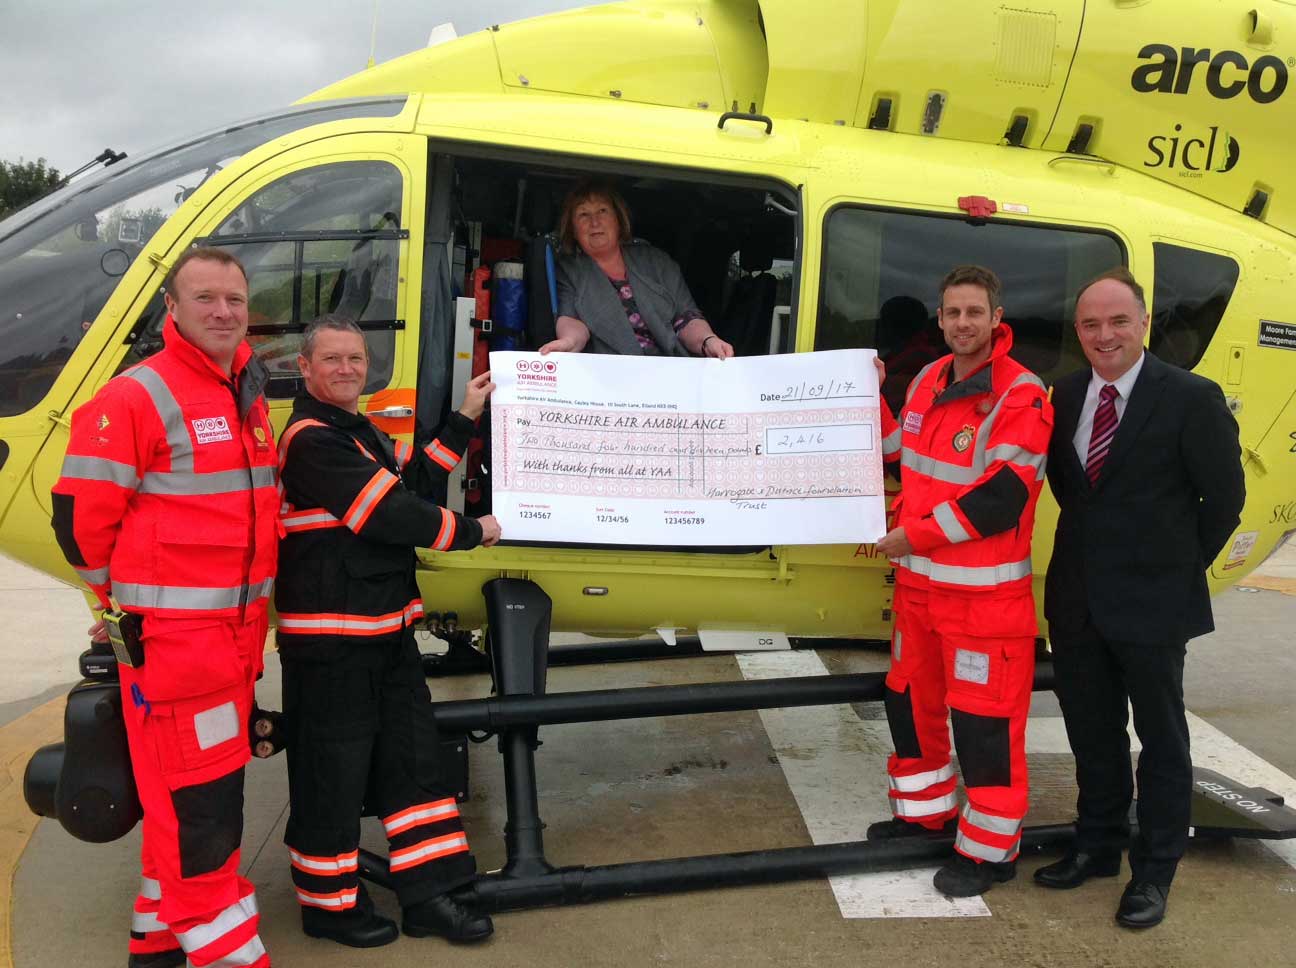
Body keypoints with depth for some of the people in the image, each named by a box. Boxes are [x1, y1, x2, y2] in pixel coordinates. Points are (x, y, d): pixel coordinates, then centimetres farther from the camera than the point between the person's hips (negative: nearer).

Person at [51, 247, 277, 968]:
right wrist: (127, 605, 1)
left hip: (240, 629, 9)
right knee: (196, 801, -4)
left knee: (206, 790, 18)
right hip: (172, 634, -9)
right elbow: (81, 518, -12)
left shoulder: (249, 398, 12)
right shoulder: (135, 399, -14)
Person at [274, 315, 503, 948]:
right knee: (333, 775, 3)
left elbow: (415, 480, 15)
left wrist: (465, 418, 14)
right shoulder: (311, 440, -16)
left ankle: (427, 896, 21)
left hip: (385, 630, 10)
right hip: (329, 640, -10)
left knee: (412, 759, 12)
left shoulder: (360, 433, 17)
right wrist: (469, 533, -9)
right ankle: (327, 904, 20)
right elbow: (386, 514, -20)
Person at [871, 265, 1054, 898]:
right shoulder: (929, 381, 7)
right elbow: (899, 452, 21)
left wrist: (914, 537, -16)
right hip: (919, 583, 8)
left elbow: (1002, 499, -22)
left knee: (984, 722, -1)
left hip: (985, 593, -8)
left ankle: (989, 850, 15)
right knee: (911, 701, 19)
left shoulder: (1020, 395, -16)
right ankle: (924, 813, 39)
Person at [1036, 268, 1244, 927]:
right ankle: (1097, 846, 35)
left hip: (1151, 602, -5)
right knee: (1091, 731, 17)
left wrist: (1181, 568, 0)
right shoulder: (1068, 393, 2)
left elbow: (1224, 496, -6)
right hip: (1076, 597, 5)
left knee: (1161, 738, 10)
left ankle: (1154, 872, 24)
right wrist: (1090, 539, 10)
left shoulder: (1191, 398, -14)